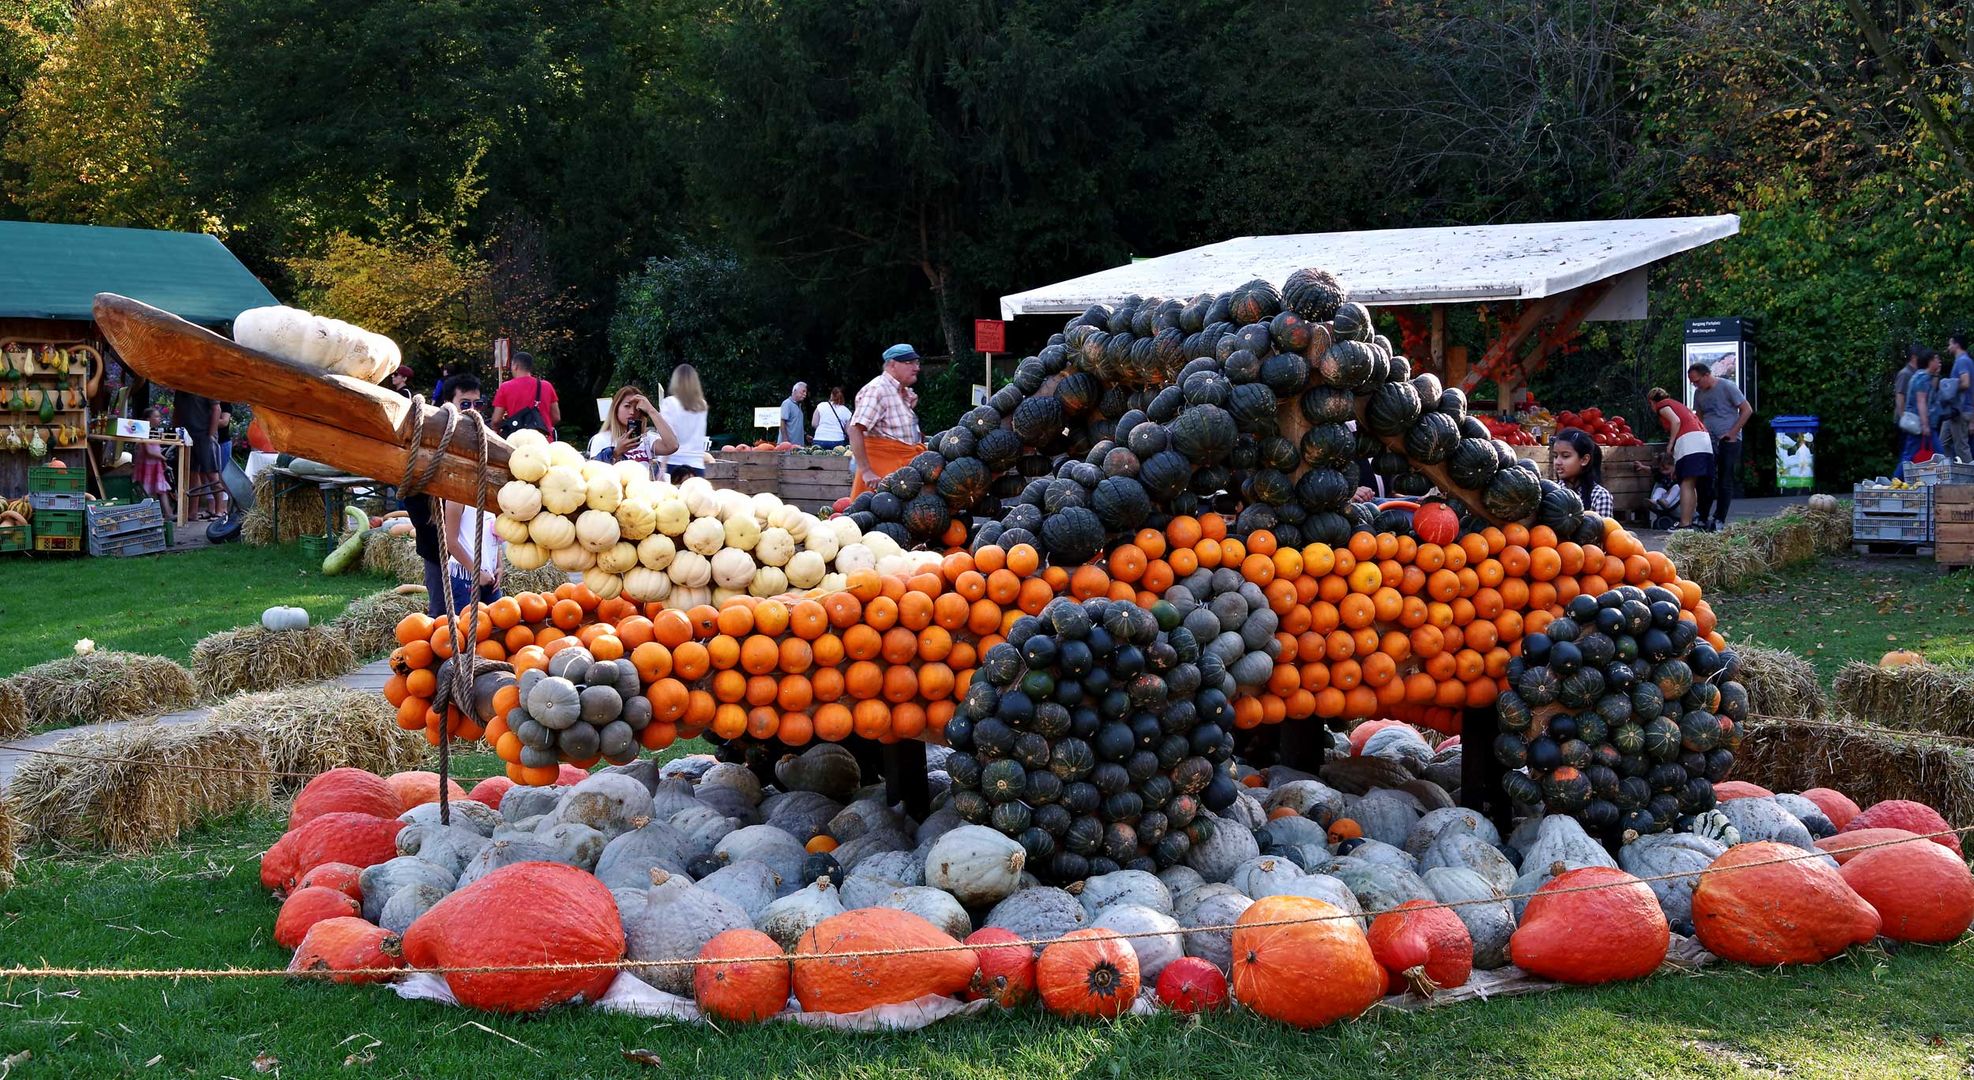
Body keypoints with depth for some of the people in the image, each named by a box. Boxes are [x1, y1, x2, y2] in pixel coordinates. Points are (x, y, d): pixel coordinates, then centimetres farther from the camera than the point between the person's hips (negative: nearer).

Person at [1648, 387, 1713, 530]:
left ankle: (1685, 524, -20)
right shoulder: (1677, 404, 34)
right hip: (1705, 439, 8)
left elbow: (1676, 421, -10)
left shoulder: (1662, 405, 10)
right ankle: (1689, 521, 11)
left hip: (1688, 440, -8)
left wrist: (1670, 443, -2)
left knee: (1687, 484, -13)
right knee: (1692, 486, 11)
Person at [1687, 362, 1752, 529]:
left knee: (1725, 482, -1)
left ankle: (1719, 520, 1)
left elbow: (1747, 410, -7)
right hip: (1709, 441, 5)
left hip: (1729, 441, -5)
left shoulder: (1727, 387, -8)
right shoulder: (1699, 393, 9)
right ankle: (1703, 518, 3)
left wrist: (1732, 433, -12)